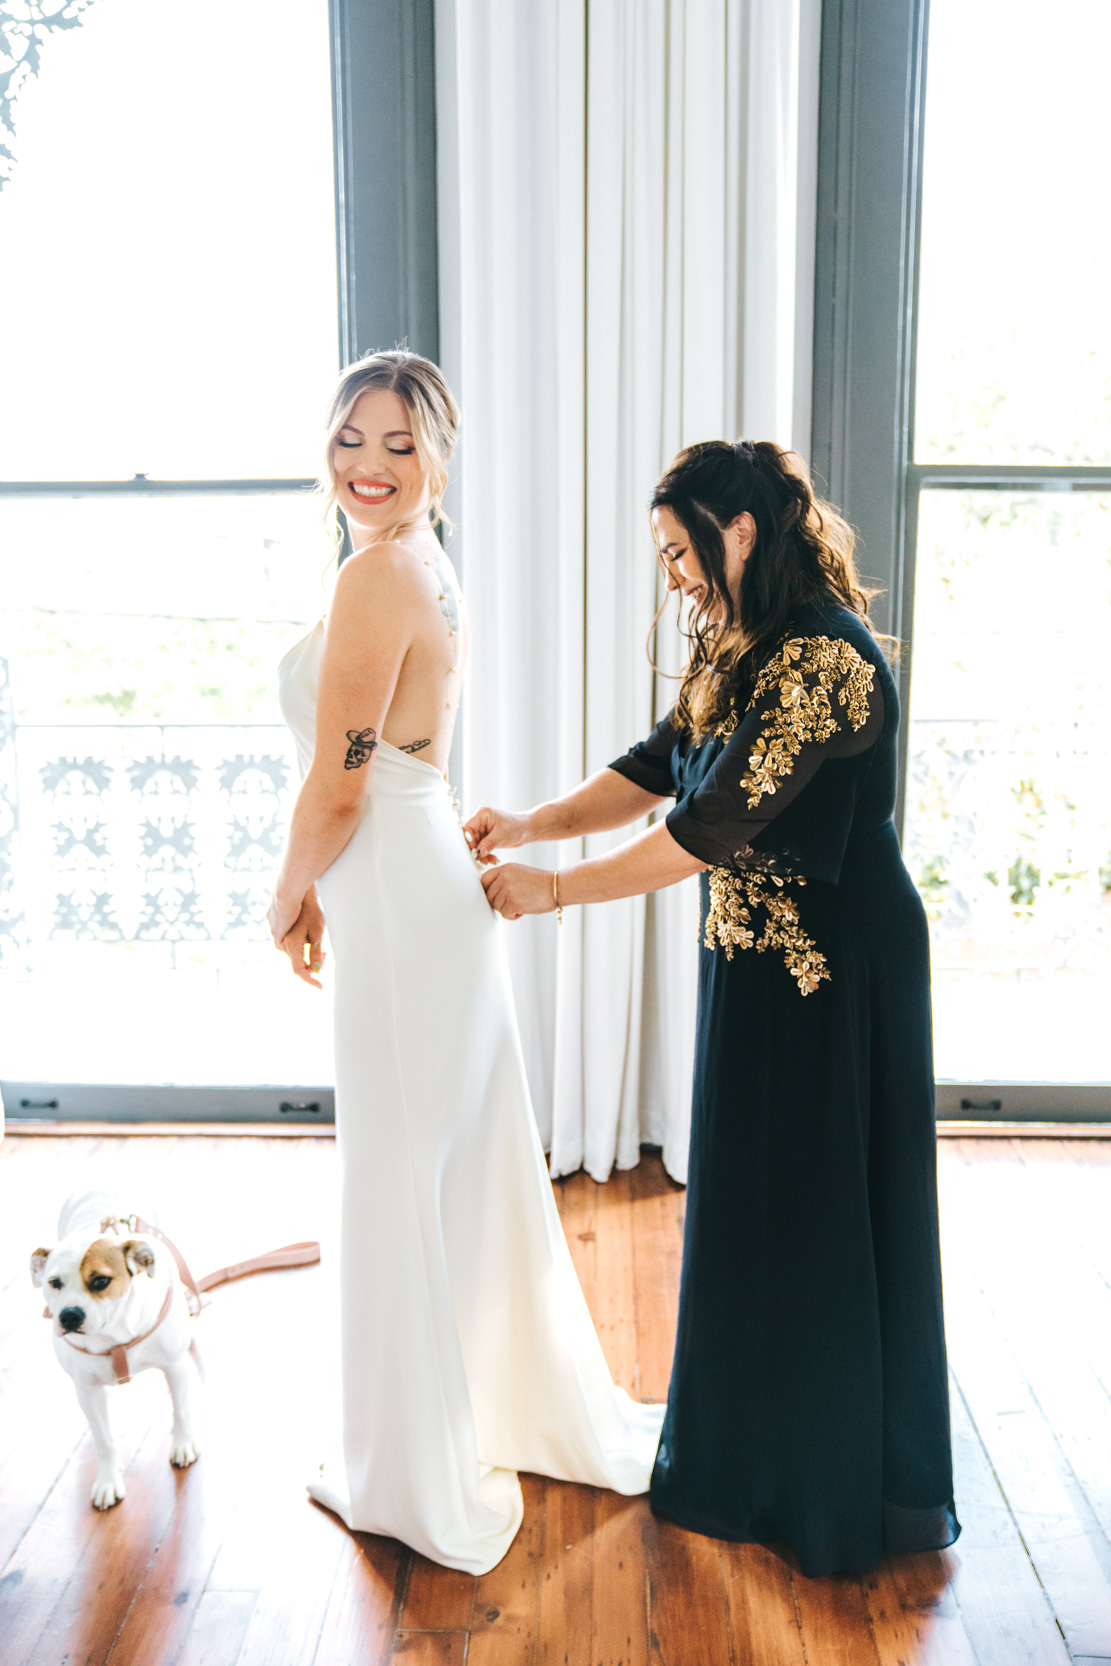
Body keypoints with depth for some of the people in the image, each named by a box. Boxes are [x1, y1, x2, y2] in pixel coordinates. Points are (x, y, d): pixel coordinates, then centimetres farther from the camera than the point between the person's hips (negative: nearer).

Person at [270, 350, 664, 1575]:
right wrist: (322, 891, 20)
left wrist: (285, 901, -2)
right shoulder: (425, 570, 14)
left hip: (400, 914, -10)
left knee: (399, 1185, 5)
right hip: (434, 888, 10)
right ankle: (542, 1413, 40)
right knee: (469, 1169, 20)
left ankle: (418, 1482, 25)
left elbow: (337, 788, -19)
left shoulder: (377, 576, -17)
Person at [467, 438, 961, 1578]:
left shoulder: (825, 654, -22)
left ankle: (837, 1484, 28)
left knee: (816, 1212, 6)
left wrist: (553, 892, -16)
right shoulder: (746, 649, 9)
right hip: (759, 960, 9)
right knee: (750, 1201, 19)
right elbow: (656, 767, 11)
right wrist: (527, 825, -1)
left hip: (831, 976, -9)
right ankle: (757, 1452, 39)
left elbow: (709, 828, -24)